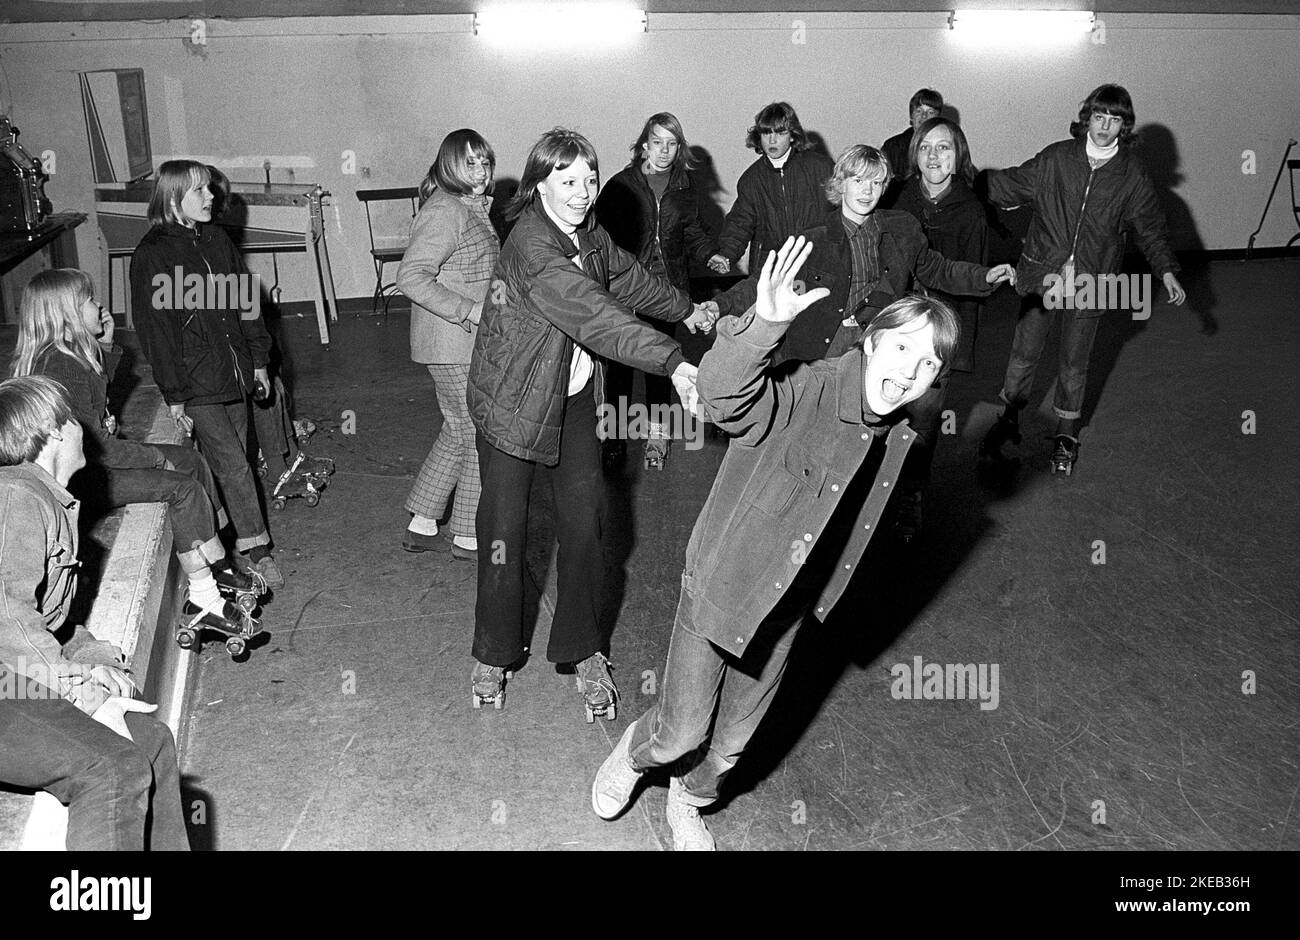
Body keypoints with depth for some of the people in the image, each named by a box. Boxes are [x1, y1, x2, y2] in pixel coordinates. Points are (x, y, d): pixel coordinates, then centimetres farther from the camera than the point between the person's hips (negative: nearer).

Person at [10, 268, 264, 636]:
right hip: (82, 480, -11)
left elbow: (97, 395, 28)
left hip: (99, 458, 11)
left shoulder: (74, 353, 5)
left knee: (193, 461, 9)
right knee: (182, 487, -18)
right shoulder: (59, 368, -26)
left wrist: (107, 345, 15)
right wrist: (157, 458, -15)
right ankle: (202, 599, -12)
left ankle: (219, 565, 12)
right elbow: (95, 446, -26)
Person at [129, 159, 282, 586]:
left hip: (235, 374, 6)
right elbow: (155, 328, -12)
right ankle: (258, 550, 3)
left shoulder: (216, 240, 9)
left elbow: (246, 302, 15)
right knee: (233, 464, -6)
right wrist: (174, 395, -13)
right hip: (196, 384, -6)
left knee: (230, 463, 11)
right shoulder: (152, 255, -11)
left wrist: (258, 360, 13)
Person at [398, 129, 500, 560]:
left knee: (458, 433, 17)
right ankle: (468, 536, 15)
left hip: (471, 339, 10)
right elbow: (411, 276, -25)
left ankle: (421, 524, 28)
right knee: (479, 435, 0)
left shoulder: (475, 207, 13)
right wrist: (468, 310, -26)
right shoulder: (444, 211, -17)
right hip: (454, 345, -10)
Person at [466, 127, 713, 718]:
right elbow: (594, 314, -36)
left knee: (584, 521, 1)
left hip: (575, 397, 6)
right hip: (514, 399, -6)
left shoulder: (589, 235, 3)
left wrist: (685, 309, 35)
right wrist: (671, 361, -44)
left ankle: (583, 651, 16)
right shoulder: (531, 246, -24)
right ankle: (493, 654, 22)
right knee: (504, 529, 2)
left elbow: (627, 278, 23)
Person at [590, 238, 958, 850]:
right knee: (682, 733, 6)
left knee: (732, 740, 20)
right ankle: (634, 754, 43)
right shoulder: (807, 392, -26)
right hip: (720, 585, -6)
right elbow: (722, 394, -46)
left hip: (788, 607, 6)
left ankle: (689, 804, 52)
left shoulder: (897, 436, -3)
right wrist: (765, 324, -62)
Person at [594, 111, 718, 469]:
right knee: (620, 358, 5)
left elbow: (692, 231, 13)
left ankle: (656, 434, 18)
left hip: (668, 288, 2)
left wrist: (710, 254, -5)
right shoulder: (621, 184, -3)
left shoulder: (685, 185, 6)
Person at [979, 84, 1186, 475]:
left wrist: (1166, 272, 3)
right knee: (1024, 352, 2)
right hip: (1042, 271, 0)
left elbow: (1150, 228, 9)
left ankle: (1066, 433, 27)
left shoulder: (1131, 175, 1)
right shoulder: (1055, 158, -1)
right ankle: (1007, 421, 22)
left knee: (1074, 362, 8)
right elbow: (1012, 184, 8)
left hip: (1091, 281, 0)